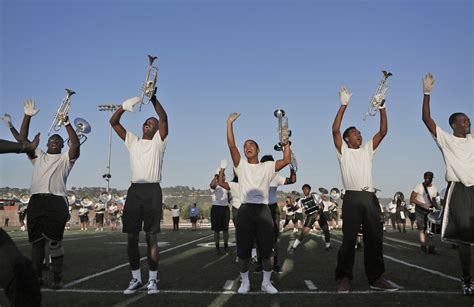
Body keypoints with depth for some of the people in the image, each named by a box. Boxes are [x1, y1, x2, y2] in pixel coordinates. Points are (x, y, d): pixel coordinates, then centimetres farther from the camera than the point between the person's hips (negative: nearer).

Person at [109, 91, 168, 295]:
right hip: (134, 190, 4)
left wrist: (153, 99, -20)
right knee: (131, 237, 4)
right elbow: (113, 122, 11)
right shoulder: (132, 141, 18)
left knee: (151, 237, -2)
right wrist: (124, 106, -7)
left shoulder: (158, 141, 8)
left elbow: (164, 119, -8)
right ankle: (136, 278, 15)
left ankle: (152, 280, 6)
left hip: (152, 190, -4)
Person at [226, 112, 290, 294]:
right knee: (243, 250, 4)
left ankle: (266, 282, 20)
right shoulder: (241, 165, 10)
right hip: (245, 210, 0)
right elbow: (231, 145, -1)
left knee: (266, 250, 4)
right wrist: (230, 123, -3)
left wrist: (285, 142, 1)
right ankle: (245, 282, 22)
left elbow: (286, 161, 0)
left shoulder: (267, 166, 12)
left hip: (263, 210, 0)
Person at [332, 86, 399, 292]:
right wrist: (343, 105, -7)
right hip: (352, 198, -4)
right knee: (349, 239, -4)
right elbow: (335, 130, -3)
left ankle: (376, 278, 13)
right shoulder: (343, 150, 11)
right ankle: (345, 278, 2)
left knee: (375, 238, 5)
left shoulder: (368, 149, 23)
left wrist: (382, 108, 6)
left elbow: (383, 131, 15)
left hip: (370, 197, 4)